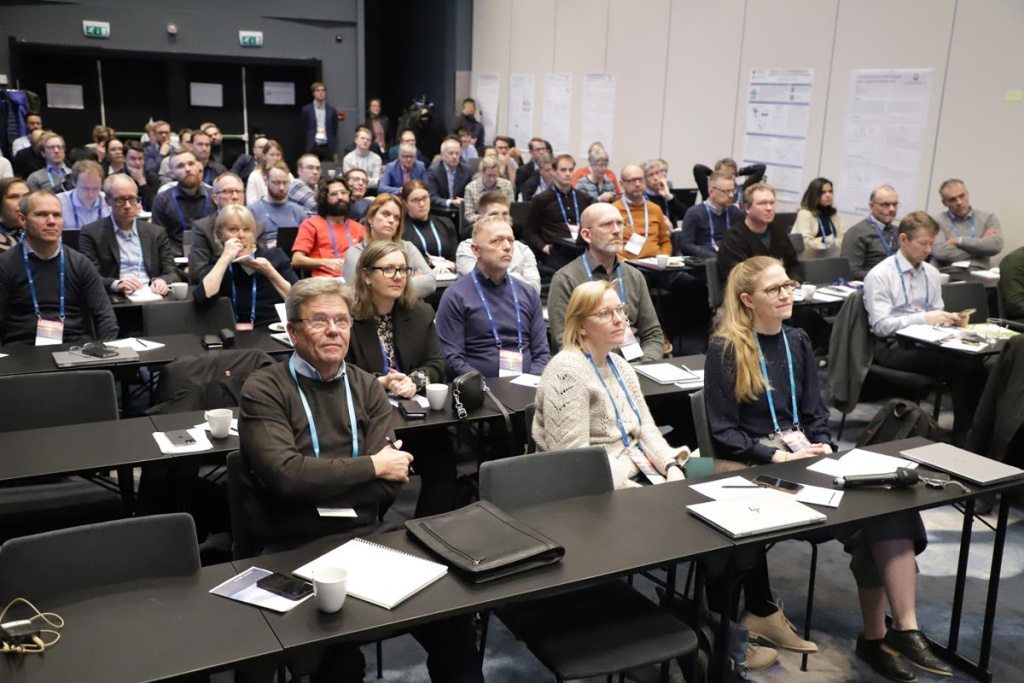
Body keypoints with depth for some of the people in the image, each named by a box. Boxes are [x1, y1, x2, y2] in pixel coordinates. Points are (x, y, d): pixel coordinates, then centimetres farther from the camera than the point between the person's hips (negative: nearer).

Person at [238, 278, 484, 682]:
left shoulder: (367, 388, 11)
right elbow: (286, 475, -17)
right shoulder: (264, 390, -2)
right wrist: (372, 465, -8)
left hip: (366, 538, 4)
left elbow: (390, 484, -1)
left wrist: (315, 483, -12)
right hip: (296, 550, -3)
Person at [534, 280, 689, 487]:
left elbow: (646, 428, 13)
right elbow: (573, 453, -21)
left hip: (641, 474, 8)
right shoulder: (567, 371, -15)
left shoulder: (620, 366, 13)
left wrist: (672, 467, -5)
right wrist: (629, 487, -21)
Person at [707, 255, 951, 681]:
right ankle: (876, 635, -12)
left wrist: (822, 445, -3)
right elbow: (723, 431, -8)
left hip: (803, 454, 6)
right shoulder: (726, 350, -5)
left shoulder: (797, 342, 15)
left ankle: (902, 630, -20)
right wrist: (775, 455, -17)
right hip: (754, 465, -6)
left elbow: (815, 411, 16)